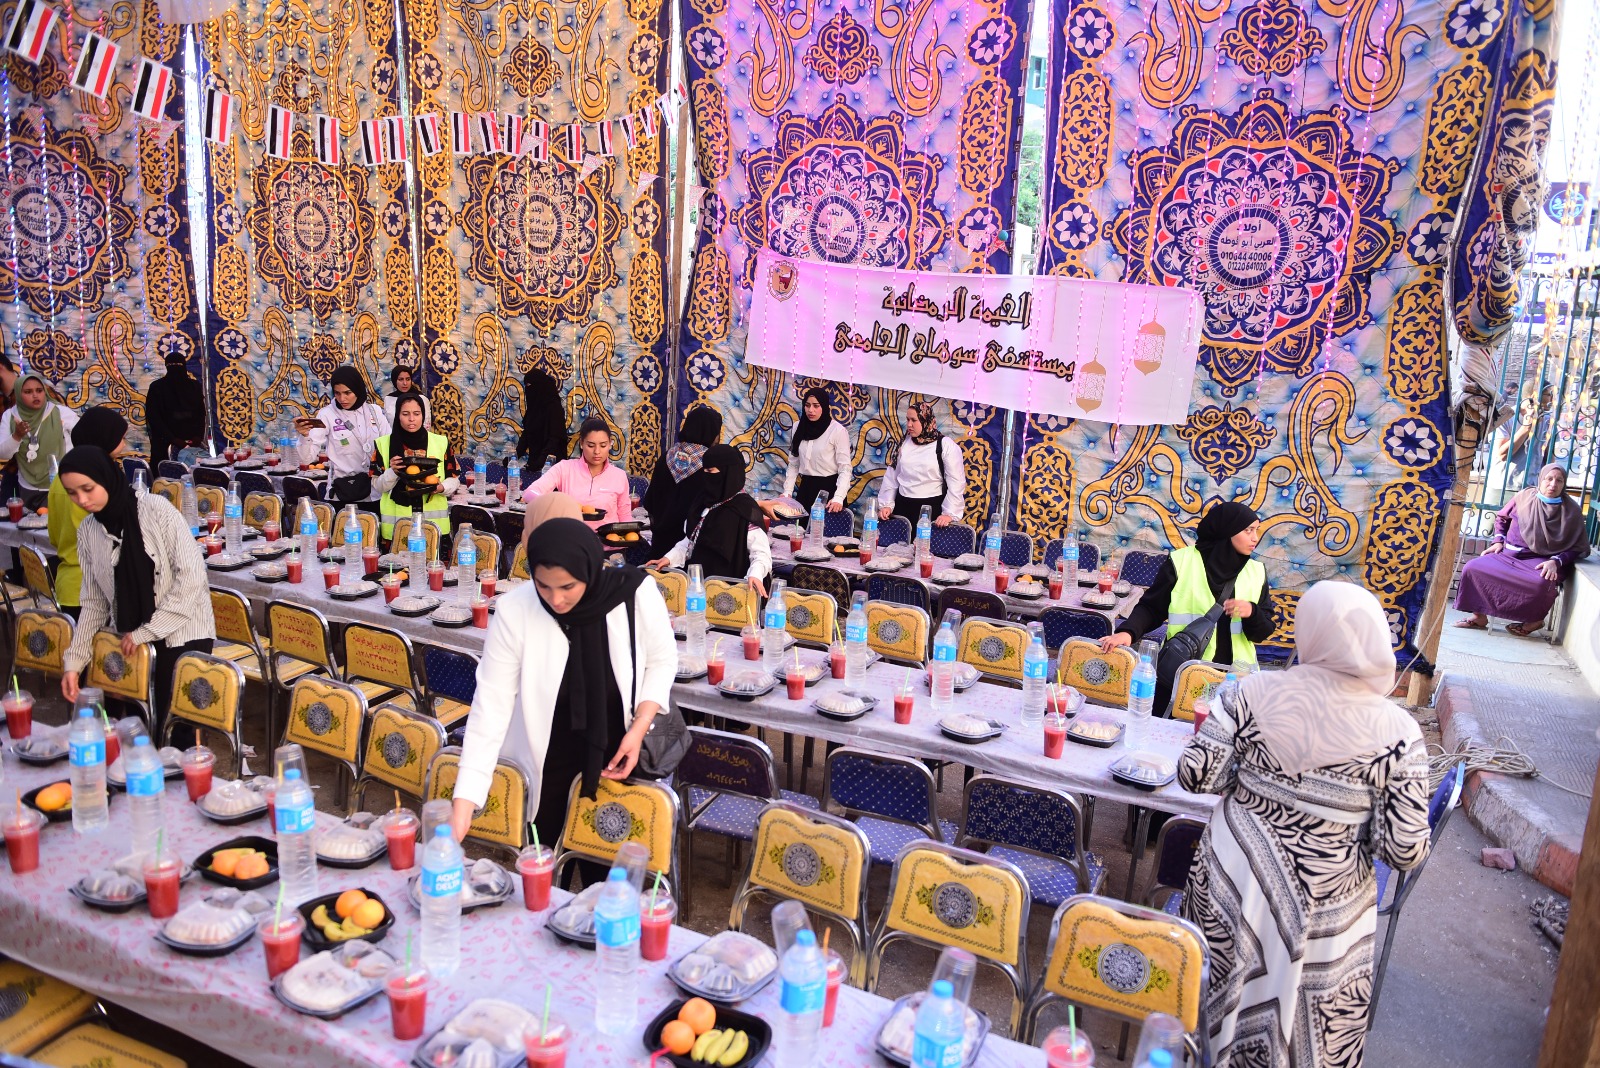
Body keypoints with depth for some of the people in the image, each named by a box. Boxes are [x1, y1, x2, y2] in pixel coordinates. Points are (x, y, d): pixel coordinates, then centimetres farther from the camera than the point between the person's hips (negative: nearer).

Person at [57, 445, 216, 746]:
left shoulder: (155, 509, -12)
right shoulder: (87, 531, 3)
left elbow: (192, 574, -15)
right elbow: (95, 602, 8)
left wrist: (147, 631, -14)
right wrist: (74, 661, 1)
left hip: (181, 634, -4)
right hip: (128, 641, 4)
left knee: (177, 730, -4)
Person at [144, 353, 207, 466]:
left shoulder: (194, 386, 8)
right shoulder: (157, 387, -1)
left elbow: (201, 414, 9)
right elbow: (153, 418, -5)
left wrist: (197, 437, -6)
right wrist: (173, 440, -14)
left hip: (192, 445, 2)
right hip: (165, 445, -2)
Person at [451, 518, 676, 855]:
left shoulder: (636, 594, -22)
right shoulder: (514, 612, -24)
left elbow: (662, 661, -4)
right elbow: (490, 706, -23)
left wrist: (639, 729, -16)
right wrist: (463, 806, -28)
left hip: (615, 753, 1)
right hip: (546, 759, 0)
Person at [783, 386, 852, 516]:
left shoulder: (838, 430, -10)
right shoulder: (798, 428, 5)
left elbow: (845, 468, -13)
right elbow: (793, 464, 9)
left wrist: (838, 498, -24)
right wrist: (787, 492, -1)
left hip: (829, 489, -4)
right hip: (806, 488, 4)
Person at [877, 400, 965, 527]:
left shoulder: (946, 446, -7)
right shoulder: (903, 444, 7)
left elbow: (956, 483, -9)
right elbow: (891, 477, 10)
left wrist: (949, 514, -14)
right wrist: (886, 505, 2)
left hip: (932, 509, -4)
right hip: (903, 506, 4)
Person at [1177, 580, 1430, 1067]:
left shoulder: (1255, 692, -13)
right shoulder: (1397, 733, -15)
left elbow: (1195, 775, -9)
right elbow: (1405, 849, -15)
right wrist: (1361, 828, 6)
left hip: (1231, 881, 1)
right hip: (1323, 907, -1)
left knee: (1221, 996, 23)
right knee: (1311, 1026, 20)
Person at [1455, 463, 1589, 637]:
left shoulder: (1572, 511, -1)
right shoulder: (1524, 496, 3)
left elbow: (1578, 548, -1)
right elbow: (1501, 517, 21)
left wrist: (1556, 561, -17)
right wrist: (1498, 540, 7)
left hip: (1539, 561, -3)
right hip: (1508, 555, 3)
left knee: (1542, 582, -37)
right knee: (1473, 568, -21)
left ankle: (1534, 619, -4)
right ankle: (1479, 617, -3)